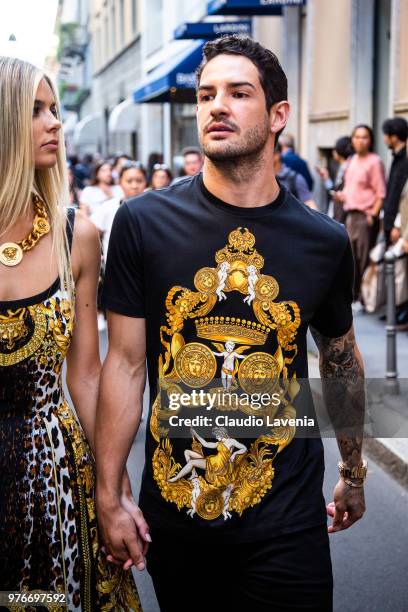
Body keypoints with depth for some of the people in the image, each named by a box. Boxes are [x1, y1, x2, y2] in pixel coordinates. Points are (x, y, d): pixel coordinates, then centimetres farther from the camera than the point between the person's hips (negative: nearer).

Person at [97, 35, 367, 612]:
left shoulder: (326, 242, -2)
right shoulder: (144, 221, -7)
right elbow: (126, 363, -5)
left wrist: (353, 473, 21)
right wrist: (108, 498, -5)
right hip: (173, 514, 0)